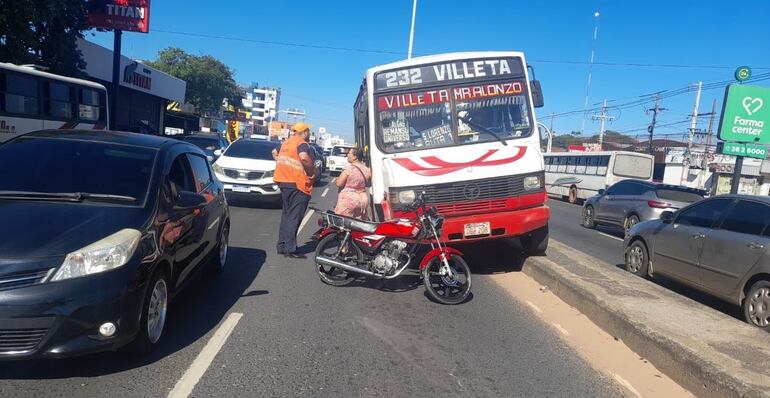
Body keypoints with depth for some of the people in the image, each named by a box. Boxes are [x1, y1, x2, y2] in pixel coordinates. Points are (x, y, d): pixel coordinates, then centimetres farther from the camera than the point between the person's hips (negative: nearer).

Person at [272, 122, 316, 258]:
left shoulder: (286, 143, 15)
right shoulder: (302, 144, -11)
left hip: (284, 182, 9)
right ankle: (290, 249, -5)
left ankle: (282, 245, 21)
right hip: (298, 184, -9)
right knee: (294, 217, -6)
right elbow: (304, 157, -30)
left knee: (286, 215, 16)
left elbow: (274, 152, 29)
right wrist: (311, 171, -17)